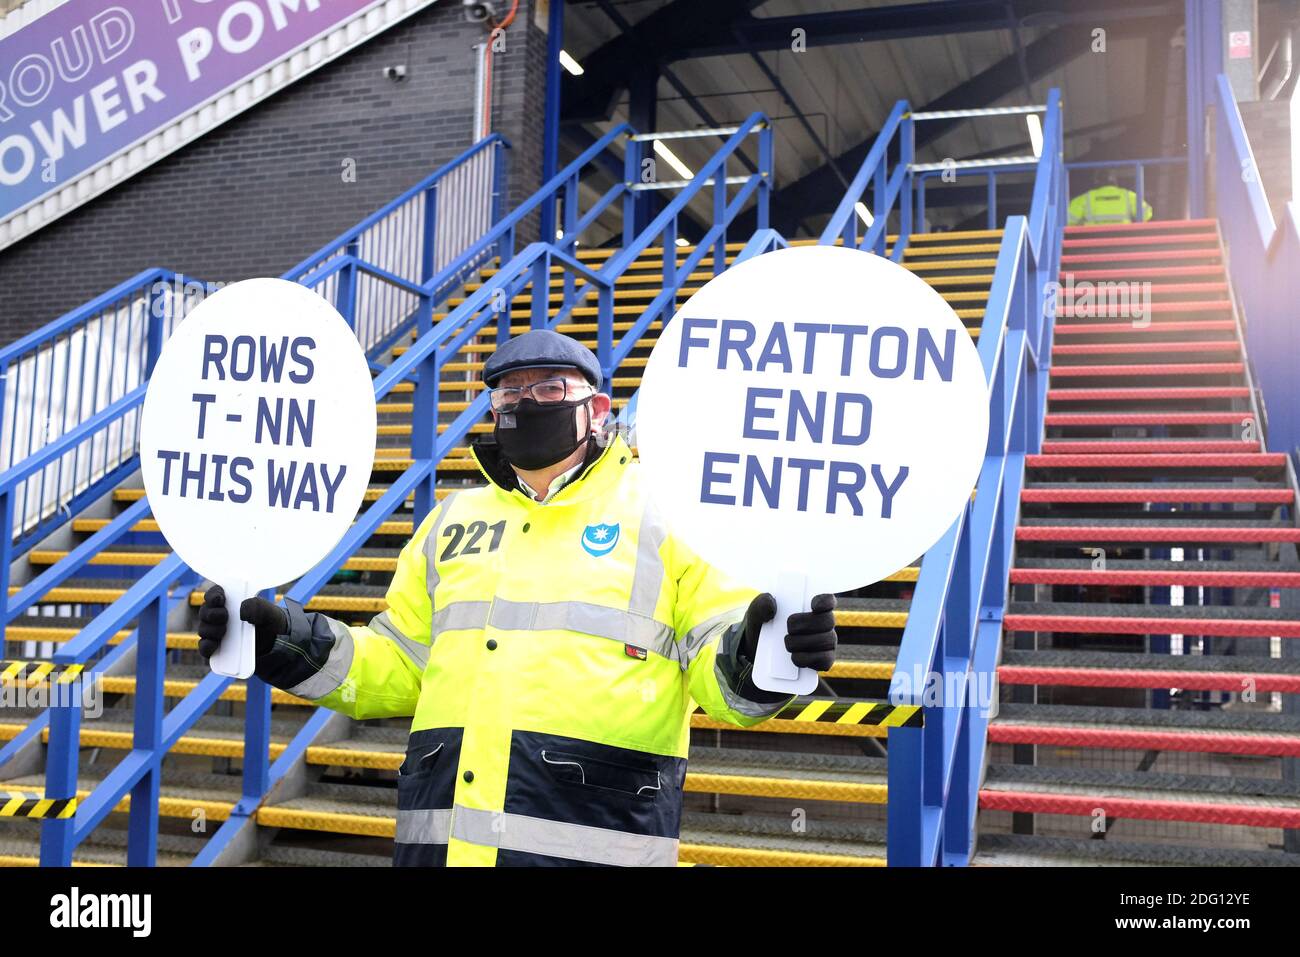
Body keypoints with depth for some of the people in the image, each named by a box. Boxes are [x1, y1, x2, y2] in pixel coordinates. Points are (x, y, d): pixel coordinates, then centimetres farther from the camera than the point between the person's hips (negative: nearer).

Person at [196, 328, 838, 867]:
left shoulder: (664, 512, 5)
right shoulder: (453, 518, 19)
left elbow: (716, 662, -1)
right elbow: (399, 665, 21)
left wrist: (751, 658, -23)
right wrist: (294, 648, 7)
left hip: (592, 837, -4)